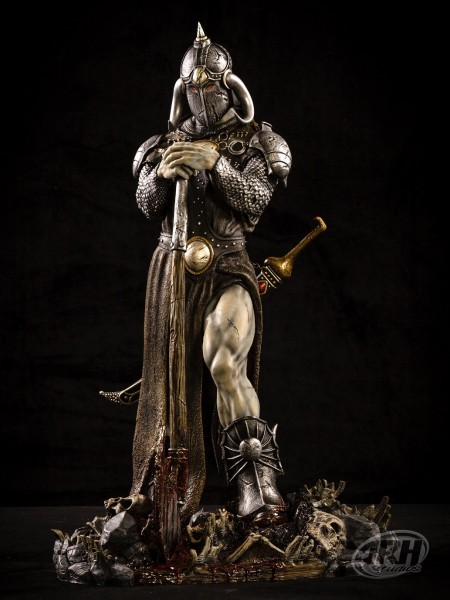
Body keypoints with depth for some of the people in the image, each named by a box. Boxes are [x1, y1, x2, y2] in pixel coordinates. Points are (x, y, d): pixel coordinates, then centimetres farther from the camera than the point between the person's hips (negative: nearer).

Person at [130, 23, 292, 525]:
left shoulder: (254, 141, 8)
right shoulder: (166, 144, 16)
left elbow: (256, 201, -6)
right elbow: (148, 206, 6)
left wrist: (216, 164, -19)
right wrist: (163, 174, -14)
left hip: (227, 267, -3)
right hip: (174, 266, 3)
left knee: (226, 362, -24)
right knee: (171, 374, 2)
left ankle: (257, 484, -25)